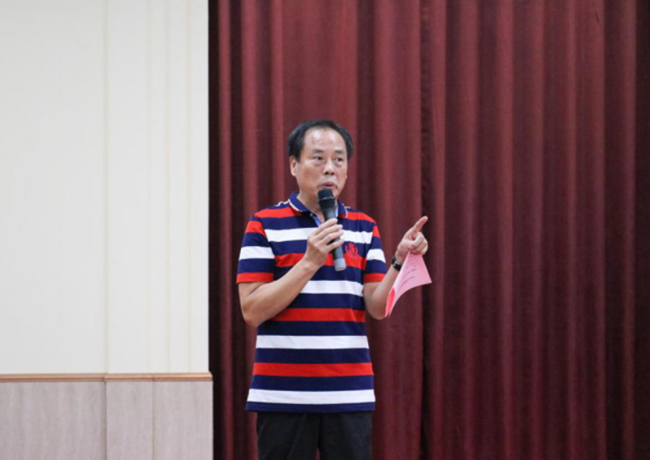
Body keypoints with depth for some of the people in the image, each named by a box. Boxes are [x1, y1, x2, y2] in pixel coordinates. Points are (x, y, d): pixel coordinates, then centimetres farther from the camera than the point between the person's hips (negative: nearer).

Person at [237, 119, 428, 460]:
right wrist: (310, 262, -16)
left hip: (350, 395, 3)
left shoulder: (364, 228, 11)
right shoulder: (265, 226, 0)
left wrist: (400, 262, -13)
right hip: (282, 395, -3)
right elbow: (252, 312, -8)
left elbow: (378, 308, 4)